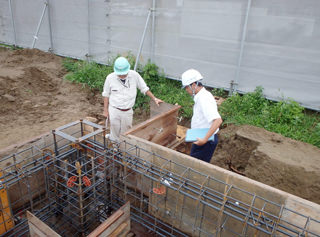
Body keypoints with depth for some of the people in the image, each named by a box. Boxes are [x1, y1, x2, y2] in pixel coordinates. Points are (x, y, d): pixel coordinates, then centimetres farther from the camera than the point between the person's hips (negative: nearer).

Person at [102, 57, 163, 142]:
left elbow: (144, 88, 4)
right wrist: (105, 110, 3)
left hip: (127, 112, 1)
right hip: (114, 110, -1)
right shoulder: (110, 78, -10)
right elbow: (106, 94, 1)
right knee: (115, 134, 9)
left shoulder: (134, 75, -10)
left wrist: (154, 98, 2)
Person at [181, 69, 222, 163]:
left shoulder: (204, 99, -26)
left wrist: (204, 139, -35)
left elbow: (218, 120, -36)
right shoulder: (200, 97, 7)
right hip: (201, 138, 10)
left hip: (206, 141, -10)